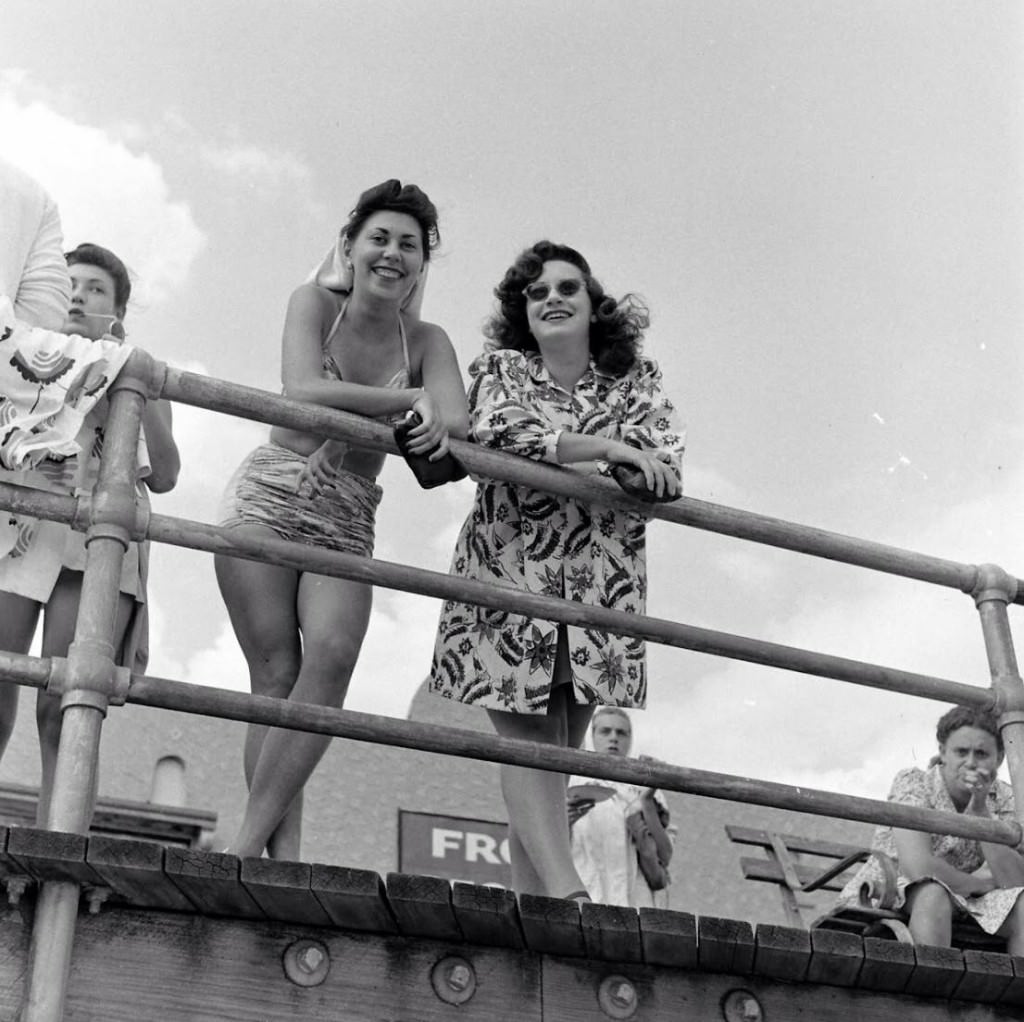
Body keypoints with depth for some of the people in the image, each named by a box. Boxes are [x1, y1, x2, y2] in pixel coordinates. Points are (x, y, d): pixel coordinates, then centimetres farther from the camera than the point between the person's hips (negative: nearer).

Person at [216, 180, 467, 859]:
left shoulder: (428, 340, 8)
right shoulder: (315, 302, 0)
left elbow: (459, 421, -7)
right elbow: (303, 392, -17)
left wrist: (435, 422, -29)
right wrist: (410, 400, -14)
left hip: (349, 518, 2)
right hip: (270, 495, -2)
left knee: (334, 656, -21)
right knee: (277, 674, -9)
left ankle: (248, 841, -18)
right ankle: (283, 850, -8)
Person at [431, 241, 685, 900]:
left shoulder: (636, 378, 11)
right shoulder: (501, 369, 7)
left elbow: (666, 467, -4)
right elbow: (502, 433, -15)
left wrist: (550, 453, -13)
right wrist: (609, 448, -17)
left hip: (600, 582, 2)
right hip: (510, 569, -1)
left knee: (561, 747, -1)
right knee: (526, 737, -11)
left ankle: (529, 900, 1)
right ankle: (565, 892, -17)